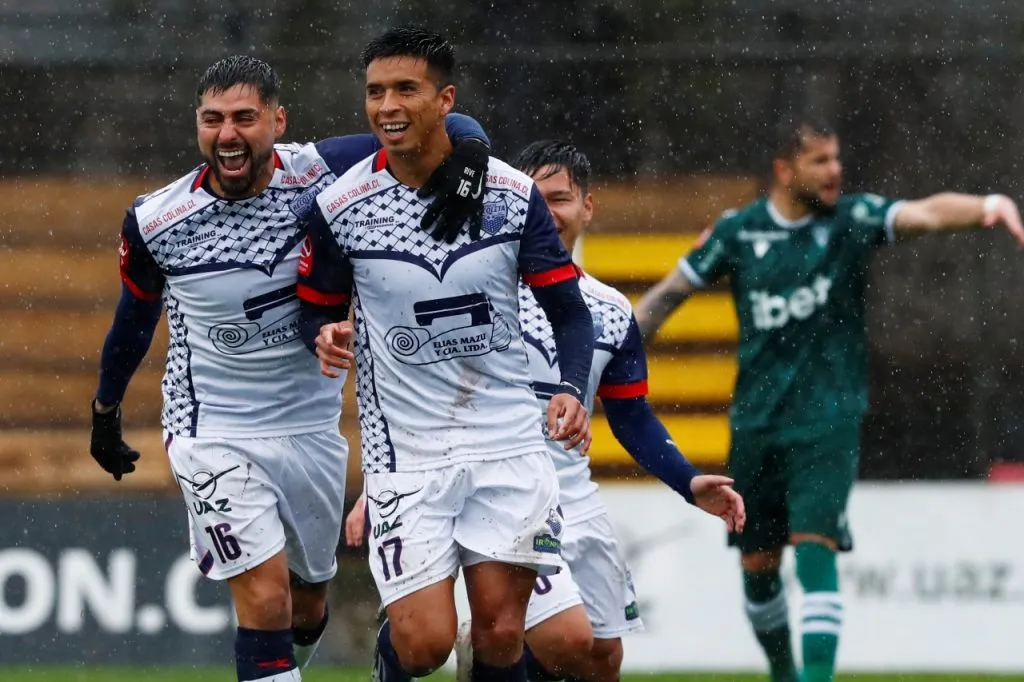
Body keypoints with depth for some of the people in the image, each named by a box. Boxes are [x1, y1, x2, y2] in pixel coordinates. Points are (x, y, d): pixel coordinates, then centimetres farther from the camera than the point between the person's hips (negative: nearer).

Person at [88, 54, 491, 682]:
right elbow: (136, 316, 8)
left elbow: (450, 130, -8)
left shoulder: (322, 173, -14)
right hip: (215, 435, -3)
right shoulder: (156, 223, -13)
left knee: (308, 607, 19)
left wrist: (466, 164, -31)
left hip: (313, 427, 3)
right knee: (266, 601, -17)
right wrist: (105, 410, 22)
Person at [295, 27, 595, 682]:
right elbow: (319, 308, 9)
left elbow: (570, 311, 3)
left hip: (509, 444, 1)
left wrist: (572, 390, -14)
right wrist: (327, 336, -14)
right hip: (406, 450, -1)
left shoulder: (512, 194, -4)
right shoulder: (339, 208, -6)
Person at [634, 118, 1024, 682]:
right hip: (756, 420, 3)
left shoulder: (851, 219, -4)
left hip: (828, 420, -3)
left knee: (814, 547, -18)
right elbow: (668, 294, 10)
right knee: (758, 565, 9)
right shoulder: (737, 231, 1)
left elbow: (926, 213, -21)